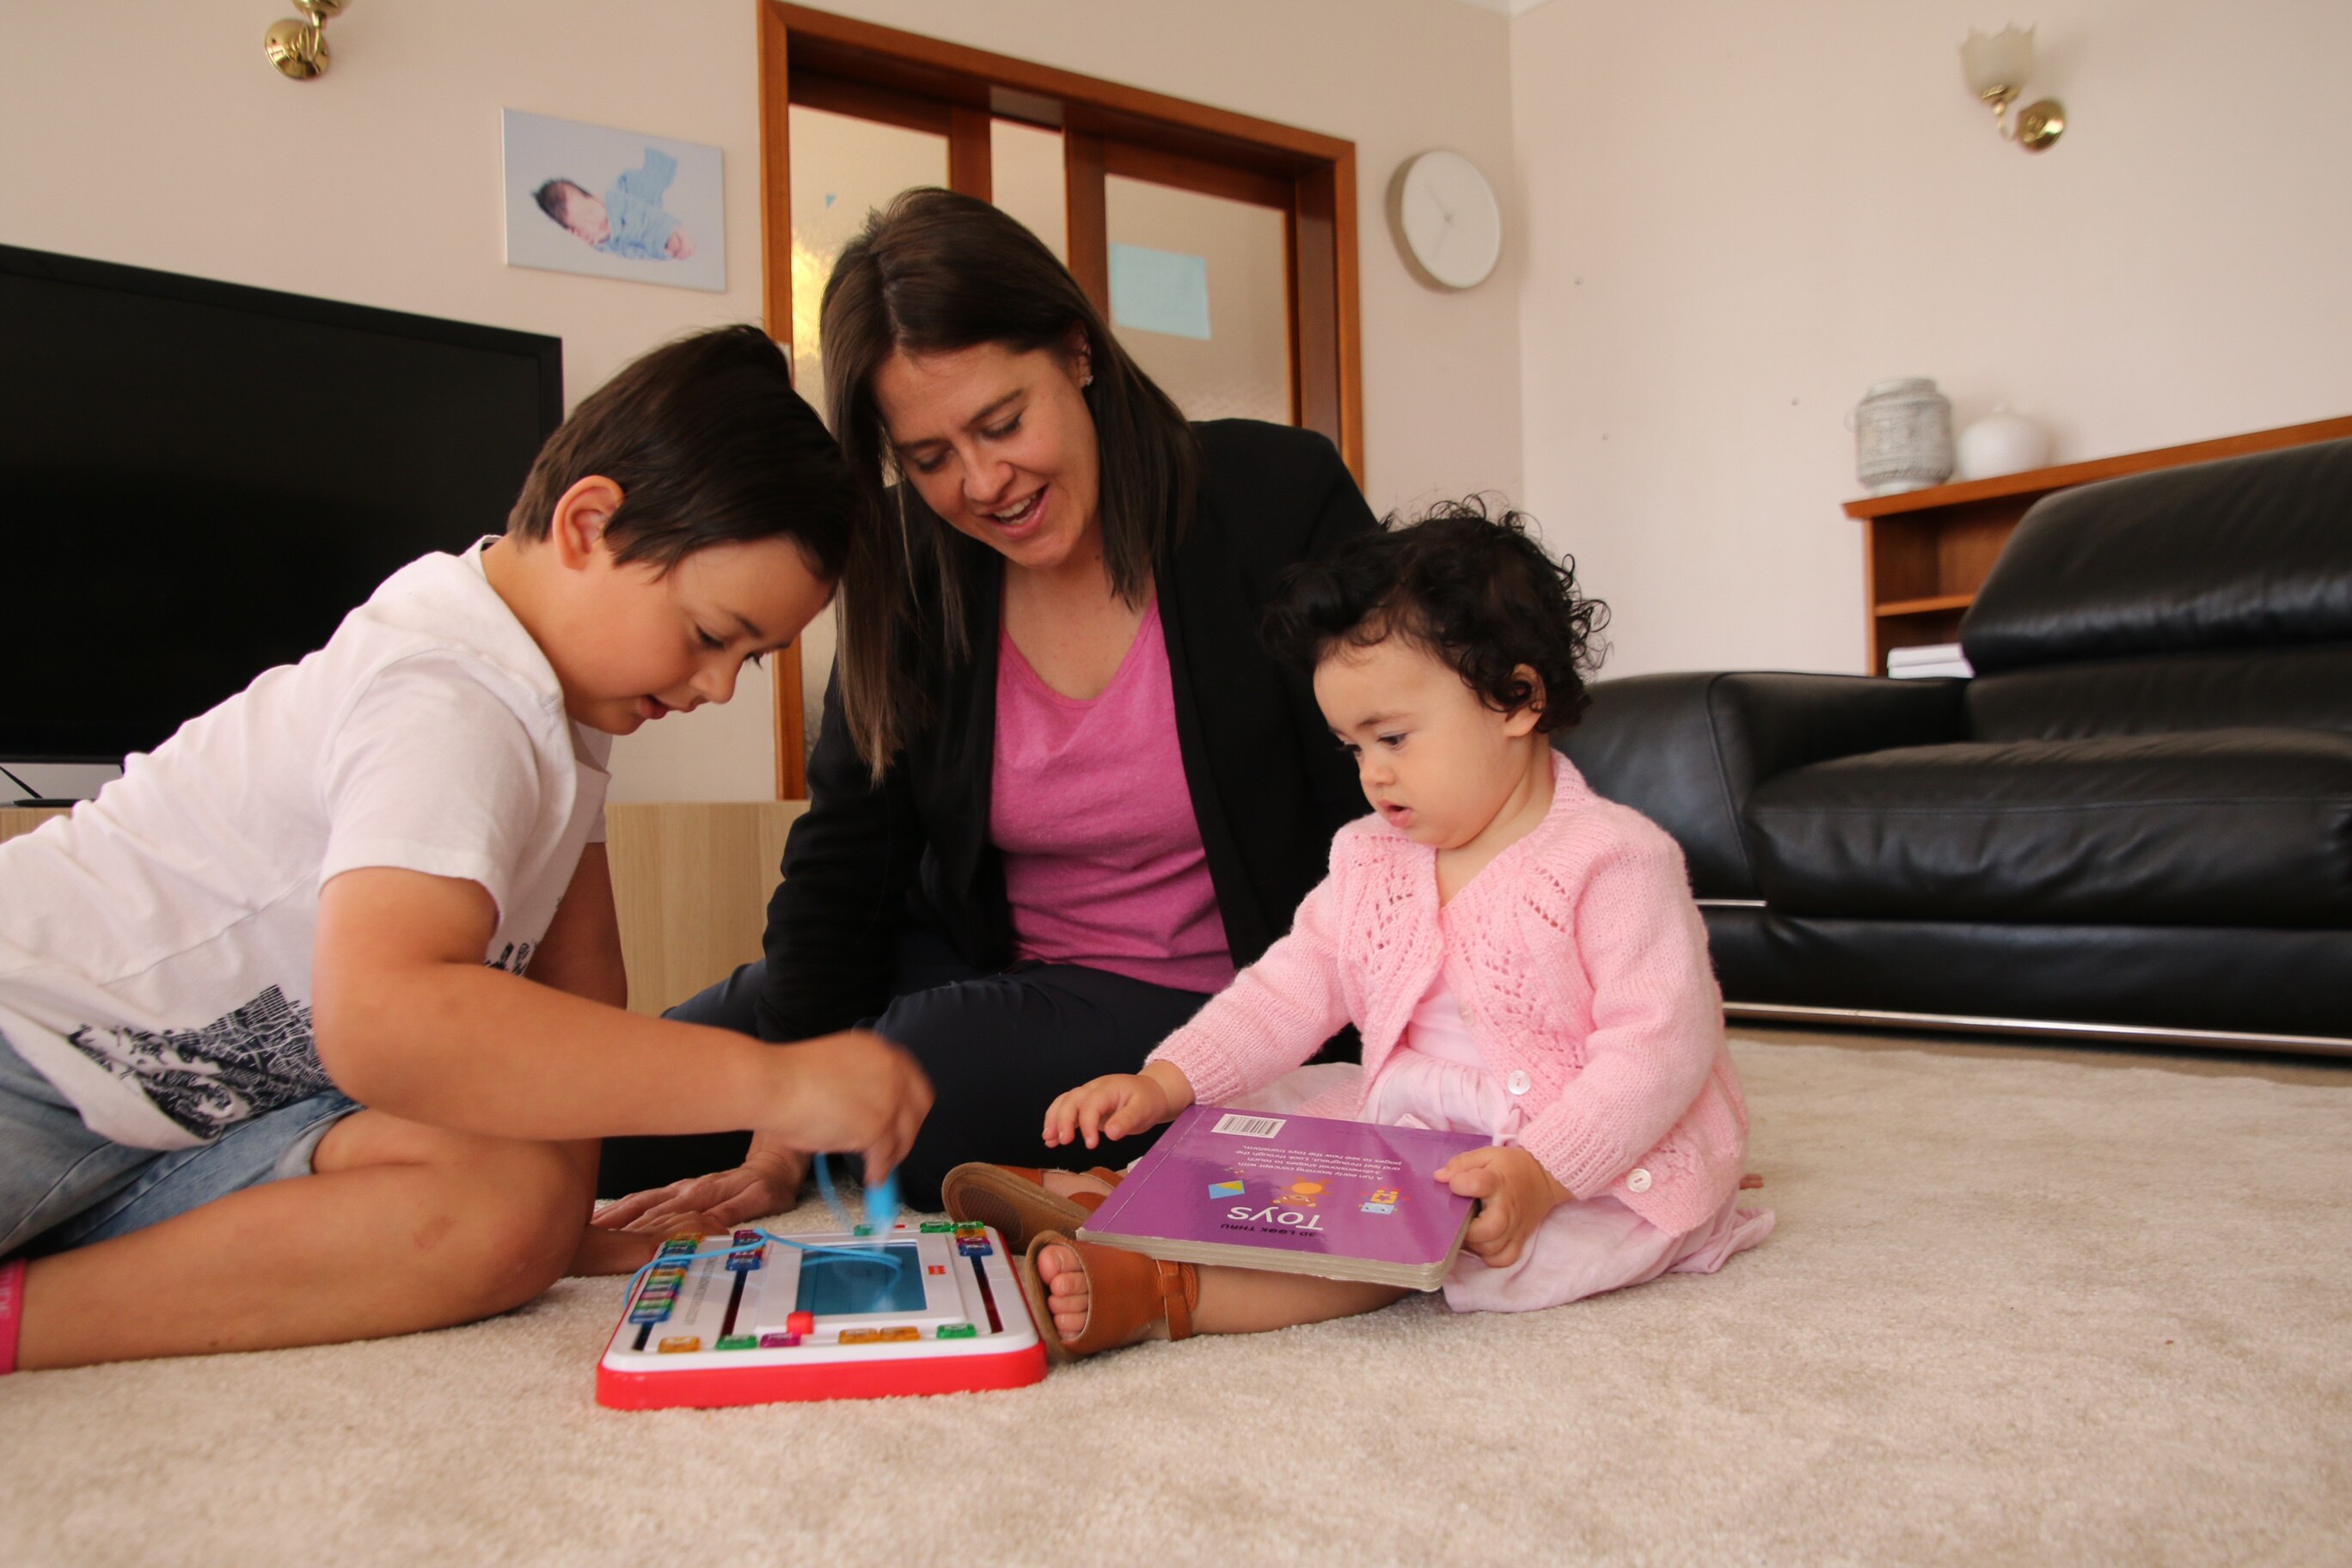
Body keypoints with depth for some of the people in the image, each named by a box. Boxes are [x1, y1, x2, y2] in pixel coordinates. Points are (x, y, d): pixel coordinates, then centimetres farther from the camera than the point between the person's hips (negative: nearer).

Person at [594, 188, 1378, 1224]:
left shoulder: (1278, 498, -16)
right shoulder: (912, 566, -6)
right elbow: (843, 859, -4)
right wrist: (778, 1146, -10)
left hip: (1189, 996, -3)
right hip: (980, 962, 4)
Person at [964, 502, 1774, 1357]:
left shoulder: (1614, 861, -13)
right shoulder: (1370, 861, 8)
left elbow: (1662, 1047, -18)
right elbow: (1290, 991, 5)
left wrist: (1540, 1175, -30)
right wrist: (1163, 1082, -10)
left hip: (1596, 1171, -7)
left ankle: (1152, 1291, -43)